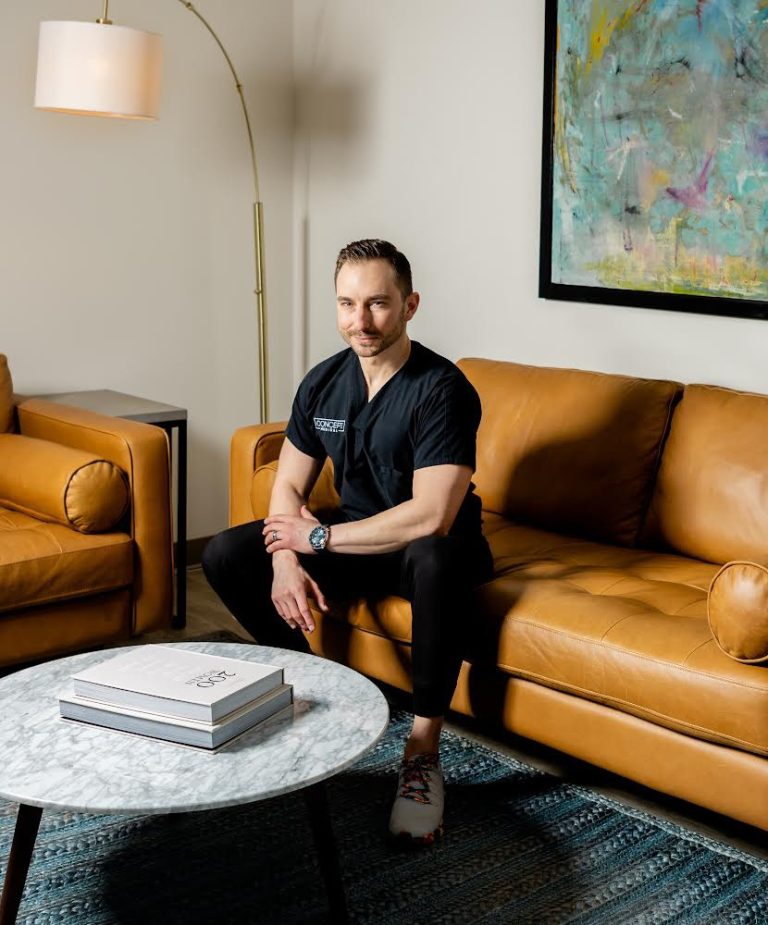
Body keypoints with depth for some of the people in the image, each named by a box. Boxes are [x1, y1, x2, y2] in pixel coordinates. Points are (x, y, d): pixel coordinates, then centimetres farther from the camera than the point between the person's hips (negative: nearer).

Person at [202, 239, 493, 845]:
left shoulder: (442, 389, -24)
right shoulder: (324, 384, -3)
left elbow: (430, 517, -33)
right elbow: (289, 485, 4)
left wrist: (318, 538, -23)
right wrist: (286, 560, -17)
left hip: (429, 549, -6)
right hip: (354, 540, 6)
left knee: (436, 558, -42)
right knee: (225, 556, -7)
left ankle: (423, 754, -29)